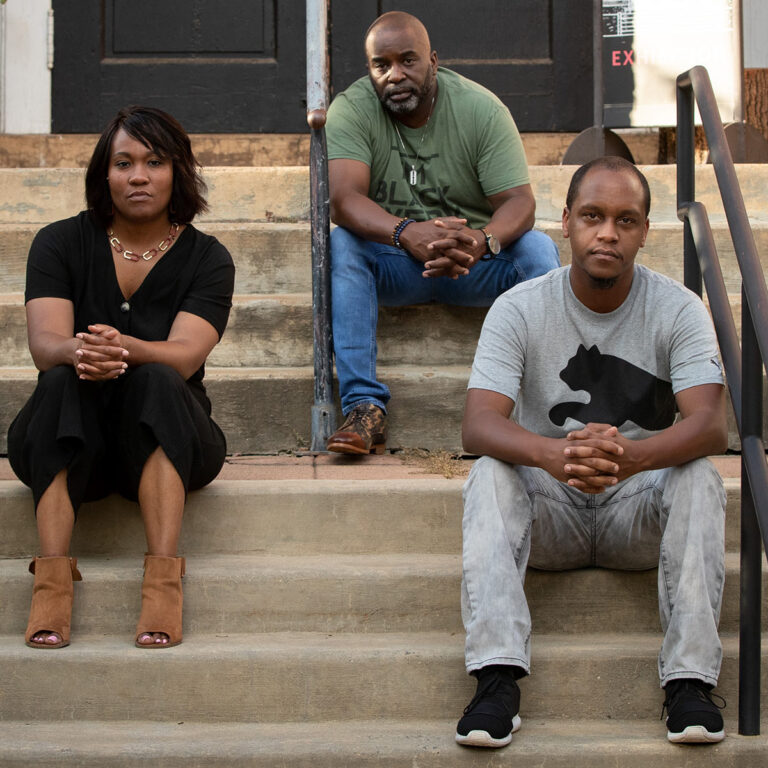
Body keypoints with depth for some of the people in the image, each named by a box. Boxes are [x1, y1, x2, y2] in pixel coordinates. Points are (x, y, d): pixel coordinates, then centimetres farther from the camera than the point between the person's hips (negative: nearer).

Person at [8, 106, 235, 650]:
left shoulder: (206, 258, 1)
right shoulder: (61, 243, 2)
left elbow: (185, 356, -17)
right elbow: (45, 343, -14)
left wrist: (124, 349, -39)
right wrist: (79, 352, -39)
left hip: (164, 440, 0)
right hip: (67, 445, 0)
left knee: (154, 381, -32)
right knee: (62, 382, -32)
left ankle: (163, 578, -43)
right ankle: (53, 578, -42)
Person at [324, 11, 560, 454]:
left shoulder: (482, 108, -7)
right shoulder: (351, 110, -9)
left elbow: (519, 202, -16)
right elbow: (344, 198, -24)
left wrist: (483, 242, -41)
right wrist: (406, 233, -45)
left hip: (474, 263, 0)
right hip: (391, 266, 0)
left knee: (538, 248, -27)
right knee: (339, 244, -30)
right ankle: (365, 407, -35)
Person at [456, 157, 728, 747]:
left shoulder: (679, 310, -8)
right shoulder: (519, 309, -8)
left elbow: (711, 426, -22)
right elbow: (478, 425, -20)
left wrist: (633, 455, -44)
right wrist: (551, 453, -43)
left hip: (640, 509, 0)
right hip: (550, 511, 0)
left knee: (699, 477, -29)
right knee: (489, 475, -29)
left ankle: (690, 678, -31)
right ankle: (498, 678, -36)